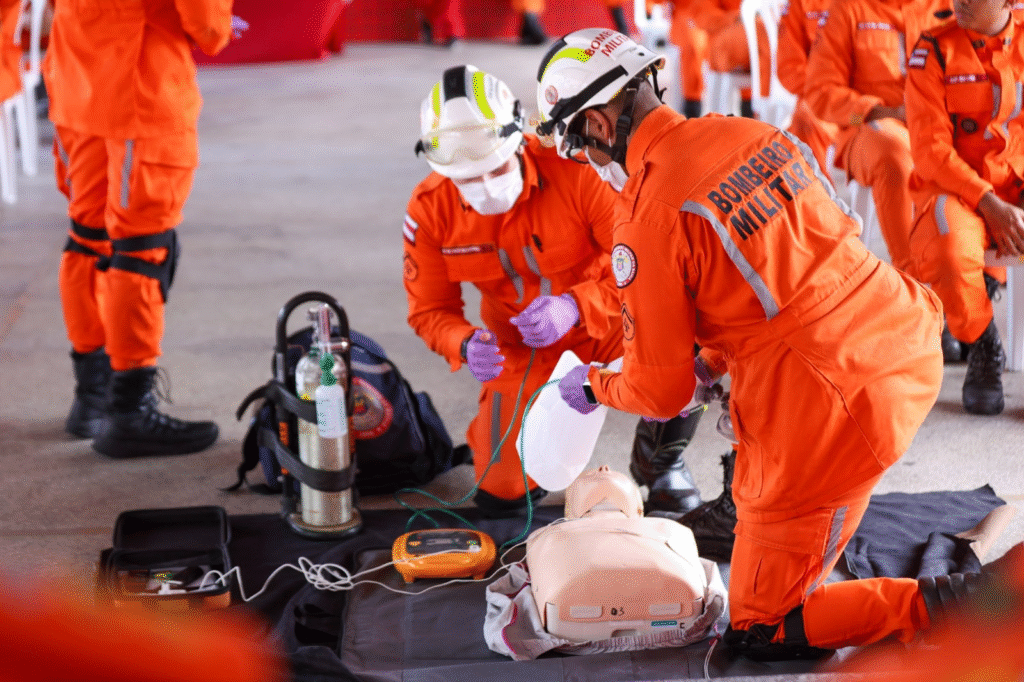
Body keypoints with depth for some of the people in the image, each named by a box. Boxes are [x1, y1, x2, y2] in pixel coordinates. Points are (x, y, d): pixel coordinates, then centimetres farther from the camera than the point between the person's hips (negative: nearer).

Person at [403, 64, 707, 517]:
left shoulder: (575, 169, -26)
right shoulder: (430, 211, -16)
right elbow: (430, 310, -7)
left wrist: (575, 306, -42)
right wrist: (466, 344, -30)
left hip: (603, 325, -2)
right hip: (519, 348, 2)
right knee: (501, 494, -6)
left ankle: (660, 458, 0)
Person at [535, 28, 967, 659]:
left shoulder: (650, 220, -14)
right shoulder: (752, 135, 7)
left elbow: (662, 393, -6)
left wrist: (594, 387, 15)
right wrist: (710, 362, 25)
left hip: (832, 418, -8)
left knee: (759, 631, 11)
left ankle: (941, 607, 0)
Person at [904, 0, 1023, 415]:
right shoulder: (934, 51, -3)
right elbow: (931, 150, -9)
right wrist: (990, 205, -19)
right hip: (953, 189, -2)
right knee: (950, 255, -35)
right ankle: (983, 351, -6)